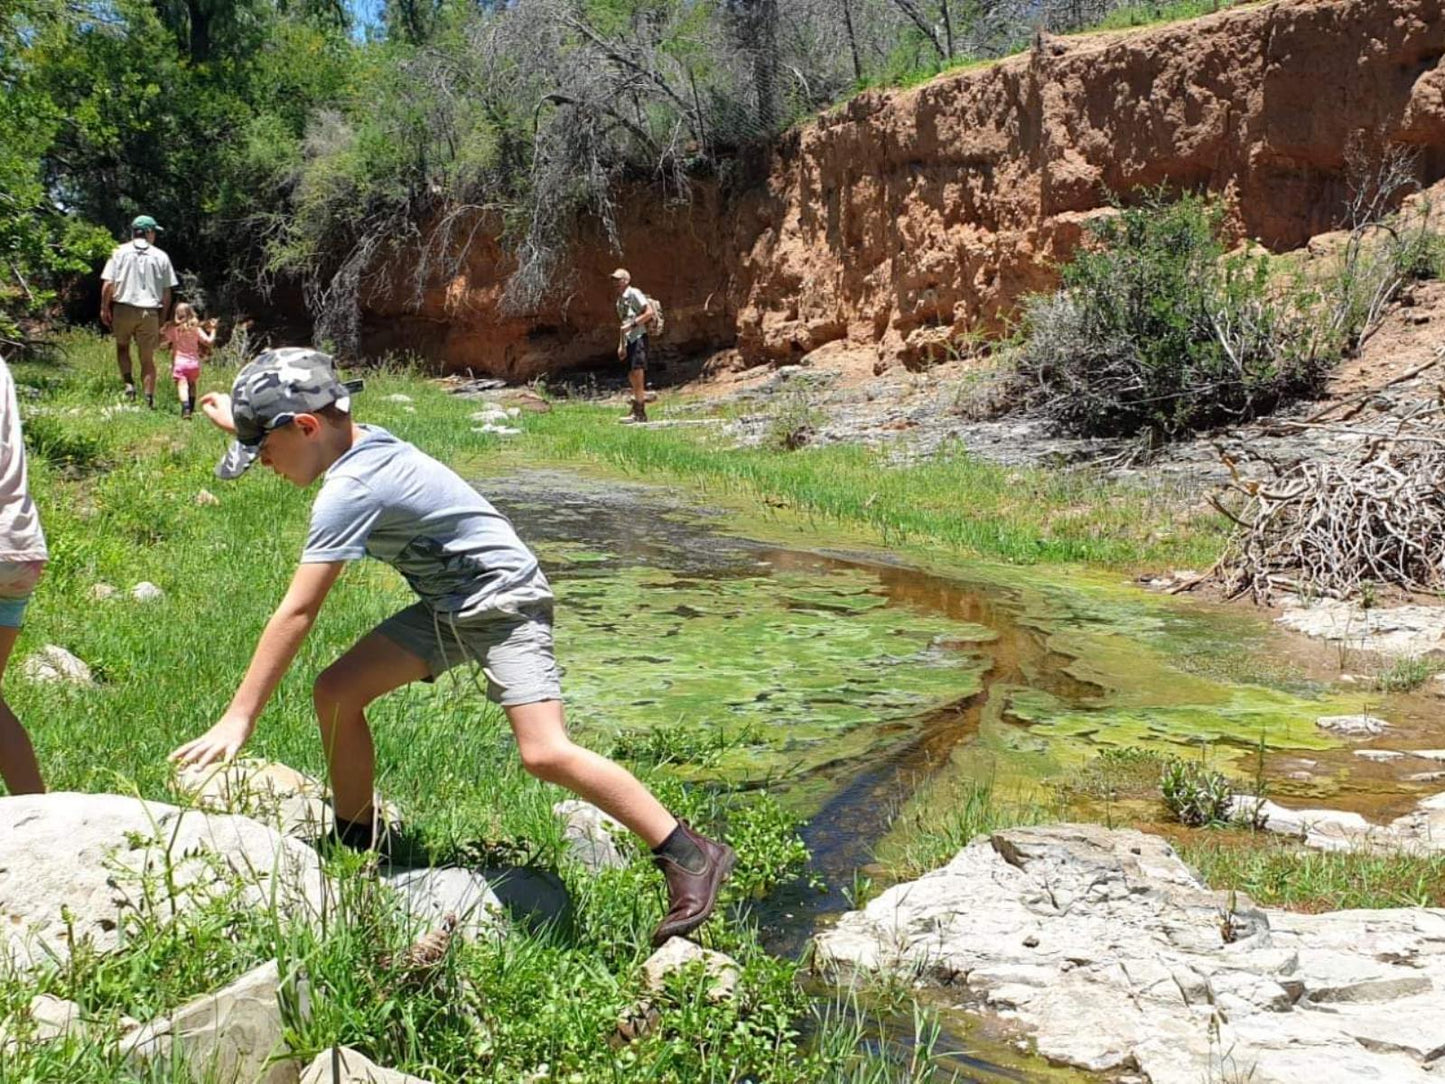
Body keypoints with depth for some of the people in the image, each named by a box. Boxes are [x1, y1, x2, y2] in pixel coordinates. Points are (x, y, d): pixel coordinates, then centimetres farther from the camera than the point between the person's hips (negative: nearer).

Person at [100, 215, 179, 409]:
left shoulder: (120, 252, 1)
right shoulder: (161, 257, 3)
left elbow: (108, 284, -5)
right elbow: (167, 292, 3)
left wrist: (104, 308, 5)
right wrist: (162, 318, 11)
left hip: (124, 308, 0)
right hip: (150, 312, 0)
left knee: (122, 346, 21)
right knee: (148, 358, 7)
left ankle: (128, 382, 2)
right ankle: (149, 398, 0)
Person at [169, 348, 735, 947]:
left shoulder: (349, 490, -24)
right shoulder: (362, 442, 2)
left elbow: (296, 614, -25)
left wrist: (238, 718, -22)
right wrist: (242, 421, 28)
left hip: (504, 603, -10)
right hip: (446, 607, 10)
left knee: (545, 753, -22)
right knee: (336, 693, 2)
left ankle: (690, 857, -12)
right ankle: (355, 845, 20)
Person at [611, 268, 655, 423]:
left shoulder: (634, 293, -6)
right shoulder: (620, 300, 20)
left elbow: (649, 312, -14)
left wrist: (632, 324, -18)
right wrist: (621, 345, 21)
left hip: (639, 336, -9)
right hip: (629, 340, 9)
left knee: (637, 371, -15)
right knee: (632, 375, 7)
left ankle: (638, 412, -17)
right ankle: (639, 411, 11)